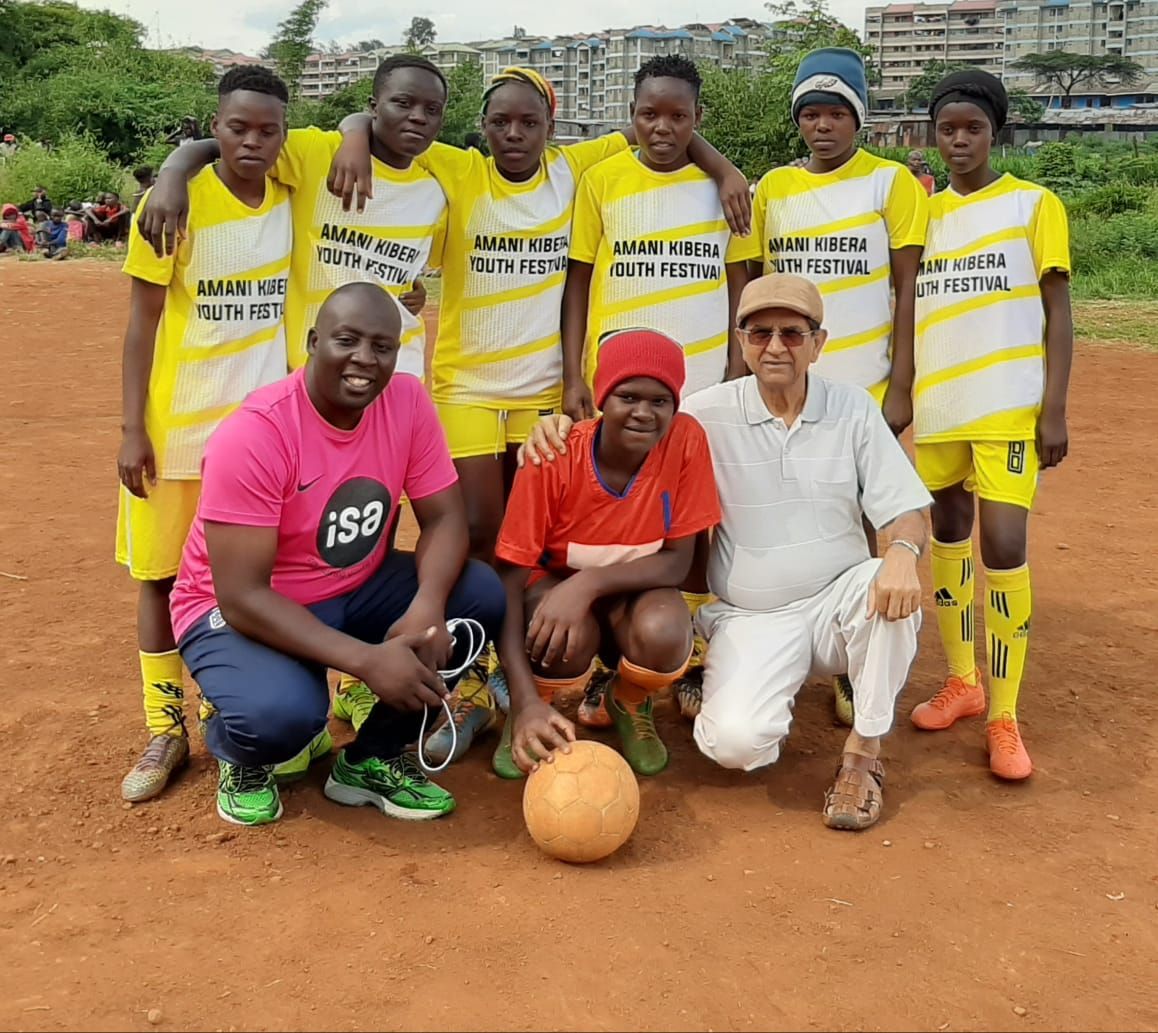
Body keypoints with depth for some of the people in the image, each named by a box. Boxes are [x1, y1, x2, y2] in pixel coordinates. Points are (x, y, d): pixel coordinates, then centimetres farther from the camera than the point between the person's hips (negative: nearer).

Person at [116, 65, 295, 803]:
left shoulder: (293, 198, 0)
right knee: (161, 573, 6)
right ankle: (166, 730, 19)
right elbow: (142, 322, -8)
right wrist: (133, 429, -11)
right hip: (176, 425, -2)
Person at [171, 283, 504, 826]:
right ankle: (241, 754, 6)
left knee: (482, 597, -17)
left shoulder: (407, 402, -11)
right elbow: (241, 596, -28)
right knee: (283, 711, -36)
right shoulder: (253, 436, -27)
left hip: (357, 591, 6)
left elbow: (444, 518, -9)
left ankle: (374, 758, 3)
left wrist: (427, 607, -32)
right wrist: (367, 660, -37)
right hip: (242, 610, -5)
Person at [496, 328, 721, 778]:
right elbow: (510, 579, -25)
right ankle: (530, 715, 1)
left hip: (633, 595, 2)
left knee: (664, 630, -33)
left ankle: (629, 704, 5)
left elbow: (677, 561, -15)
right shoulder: (554, 458, -24)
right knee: (566, 636, -36)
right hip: (554, 588, -1)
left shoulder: (686, 440, -20)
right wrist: (527, 701, -38)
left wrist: (590, 582, -34)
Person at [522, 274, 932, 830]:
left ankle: (862, 753, -12)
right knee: (735, 741, -26)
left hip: (836, 602, 2)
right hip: (749, 617, -2)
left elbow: (906, 512, -1)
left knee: (893, 586, -32)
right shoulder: (709, 415, -4)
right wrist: (558, 426, -19)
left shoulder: (854, 408, 1)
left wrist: (902, 550, -26)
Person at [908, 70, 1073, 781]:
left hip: (1009, 407, -4)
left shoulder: (1034, 204, 1)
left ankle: (1004, 716, 1)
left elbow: (1057, 312, -1)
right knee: (948, 539, 11)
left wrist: (1054, 411, -9)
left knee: (1003, 549, -10)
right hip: (937, 407, 4)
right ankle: (961, 681, 27)